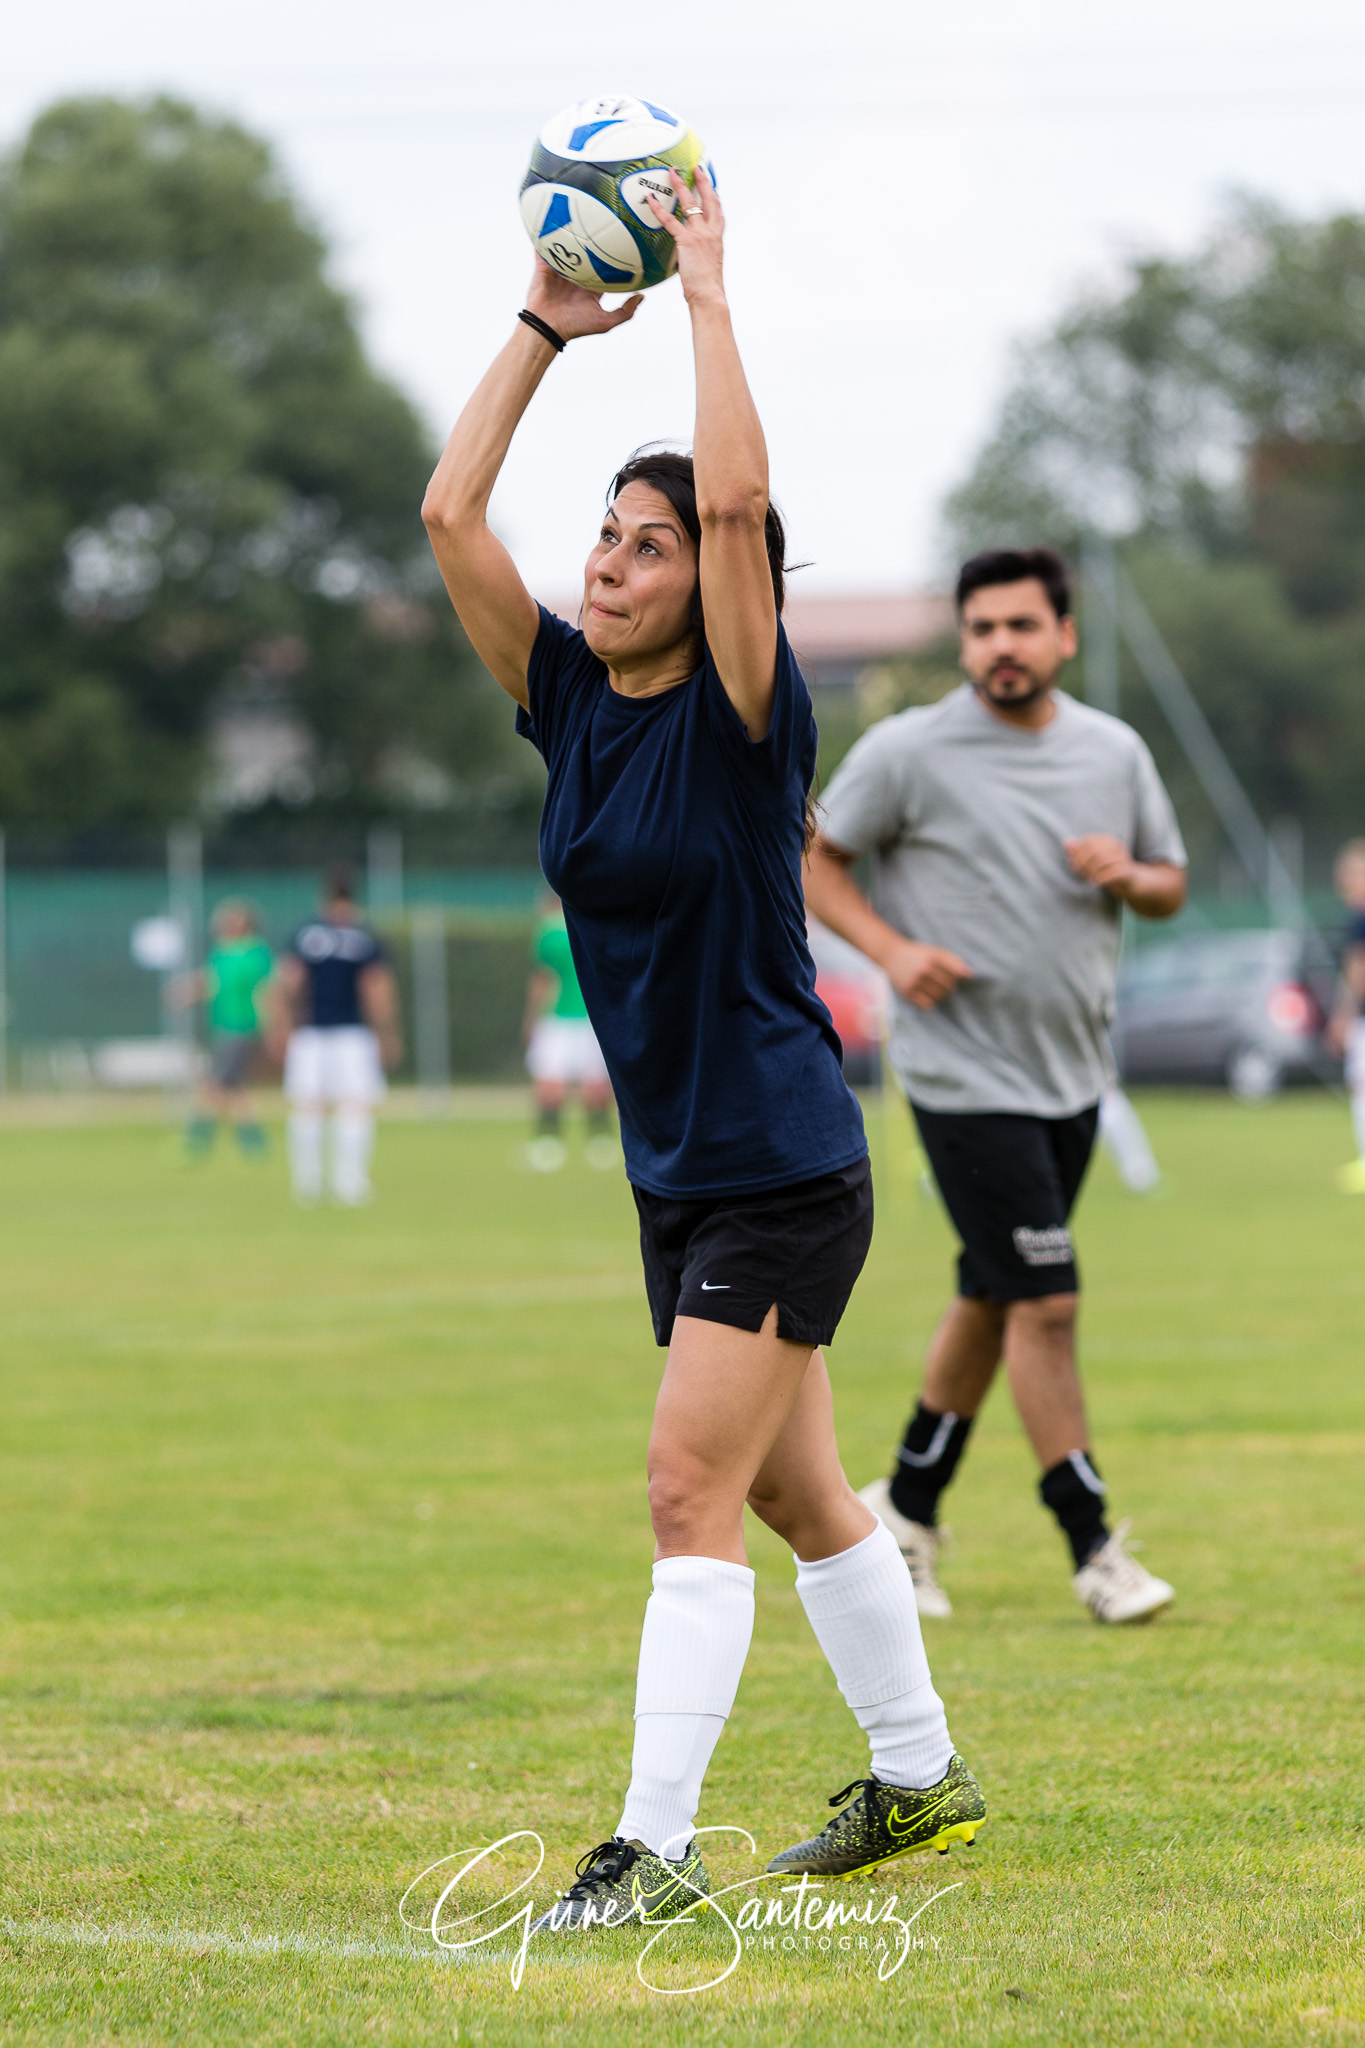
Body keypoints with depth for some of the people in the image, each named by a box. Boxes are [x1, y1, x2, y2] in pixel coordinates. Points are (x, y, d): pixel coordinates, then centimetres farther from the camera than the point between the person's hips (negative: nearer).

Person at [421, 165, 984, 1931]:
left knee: (691, 1492, -12)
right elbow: (450, 512, 1)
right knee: (793, 1491, 16)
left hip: (782, 1170, -7)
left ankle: (655, 1846, -12)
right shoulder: (570, 704, 4)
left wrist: (707, 292, -19)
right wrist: (549, 324, 2)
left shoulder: (740, 718, -13)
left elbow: (737, 495, -27)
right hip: (677, 1172, 8)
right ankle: (918, 1774, 30)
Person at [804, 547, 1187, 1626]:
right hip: (967, 1078, -6)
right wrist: (893, 949, -16)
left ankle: (908, 1505, 29)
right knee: (1045, 1303, -10)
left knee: (993, 1299, 14)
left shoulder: (1114, 752, 6)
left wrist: (1126, 875, -8)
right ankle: (1093, 1547, -4)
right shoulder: (908, 752, -9)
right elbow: (815, 860, 0)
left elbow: (1172, 884, 16)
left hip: (1074, 1074, 6)